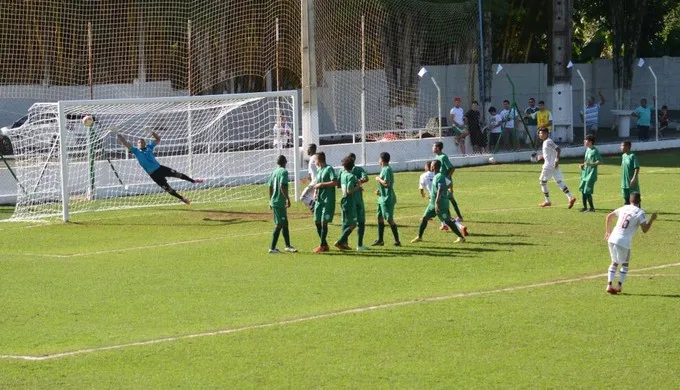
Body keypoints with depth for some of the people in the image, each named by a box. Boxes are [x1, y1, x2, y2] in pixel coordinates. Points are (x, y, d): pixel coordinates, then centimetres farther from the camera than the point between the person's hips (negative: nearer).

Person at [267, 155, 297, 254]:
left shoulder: (274, 172, 12)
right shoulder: (284, 172, -12)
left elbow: (270, 187, 15)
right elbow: (282, 186, -22)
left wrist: (271, 201, 23)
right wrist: (287, 199, -17)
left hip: (274, 202, 9)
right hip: (280, 202, -9)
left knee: (285, 223, 17)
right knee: (279, 225, -5)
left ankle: (288, 246, 25)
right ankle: (272, 248, -6)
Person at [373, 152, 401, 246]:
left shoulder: (387, 169, -17)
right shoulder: (385, 169, 14)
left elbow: (386, 183, -26)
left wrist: (379, 179, -11)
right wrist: (379, 190, 13)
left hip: (387, 199, -10)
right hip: (383, 198, 10)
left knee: (389, 219, -8)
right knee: (380, 217, 13)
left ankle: (397, 241, -6)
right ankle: (380, 240, 19)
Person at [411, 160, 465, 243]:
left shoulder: (440, 176, -20)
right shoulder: (436, 176, 10)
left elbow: (440, 190, -31)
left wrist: (437, 202, -39)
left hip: (441, 204, -10)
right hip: (432, 203, 10)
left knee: (447, 221, -6)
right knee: (424, 218, 10)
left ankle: (461, 237, 0)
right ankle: (419, 237, 19)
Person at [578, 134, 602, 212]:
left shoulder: (595, 151, -14)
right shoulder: (587, 150, 12)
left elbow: (600, 161, -17)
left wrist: (591, 164, -29)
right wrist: (583, 165, 8)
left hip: (591, 174, -9)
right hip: (585, 173, 9)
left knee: (587, 192, -9)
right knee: (583, 190, 11)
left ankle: (592, 207, 2)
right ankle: (585, 207, 21)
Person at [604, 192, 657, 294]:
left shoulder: (623, 208, 15)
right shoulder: (640, 213, -3)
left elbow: (609, 216, 24)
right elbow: (645, 229, -7)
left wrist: (607, 232, 31)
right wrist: (652, 219, 6)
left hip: (612, 239, 5)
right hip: (623, 241, -5)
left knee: (614, 263, 19)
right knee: (625, 264, 15)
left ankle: (609, 285, 7)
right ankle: (619, 286, 8)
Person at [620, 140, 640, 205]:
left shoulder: (632, 156, -13)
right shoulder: (623, 156, 10)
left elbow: (637, 168, -16)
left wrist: (634, 178, -23)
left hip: (632, 182, -7)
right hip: (625, 182, 7)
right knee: (626, 198, 12)